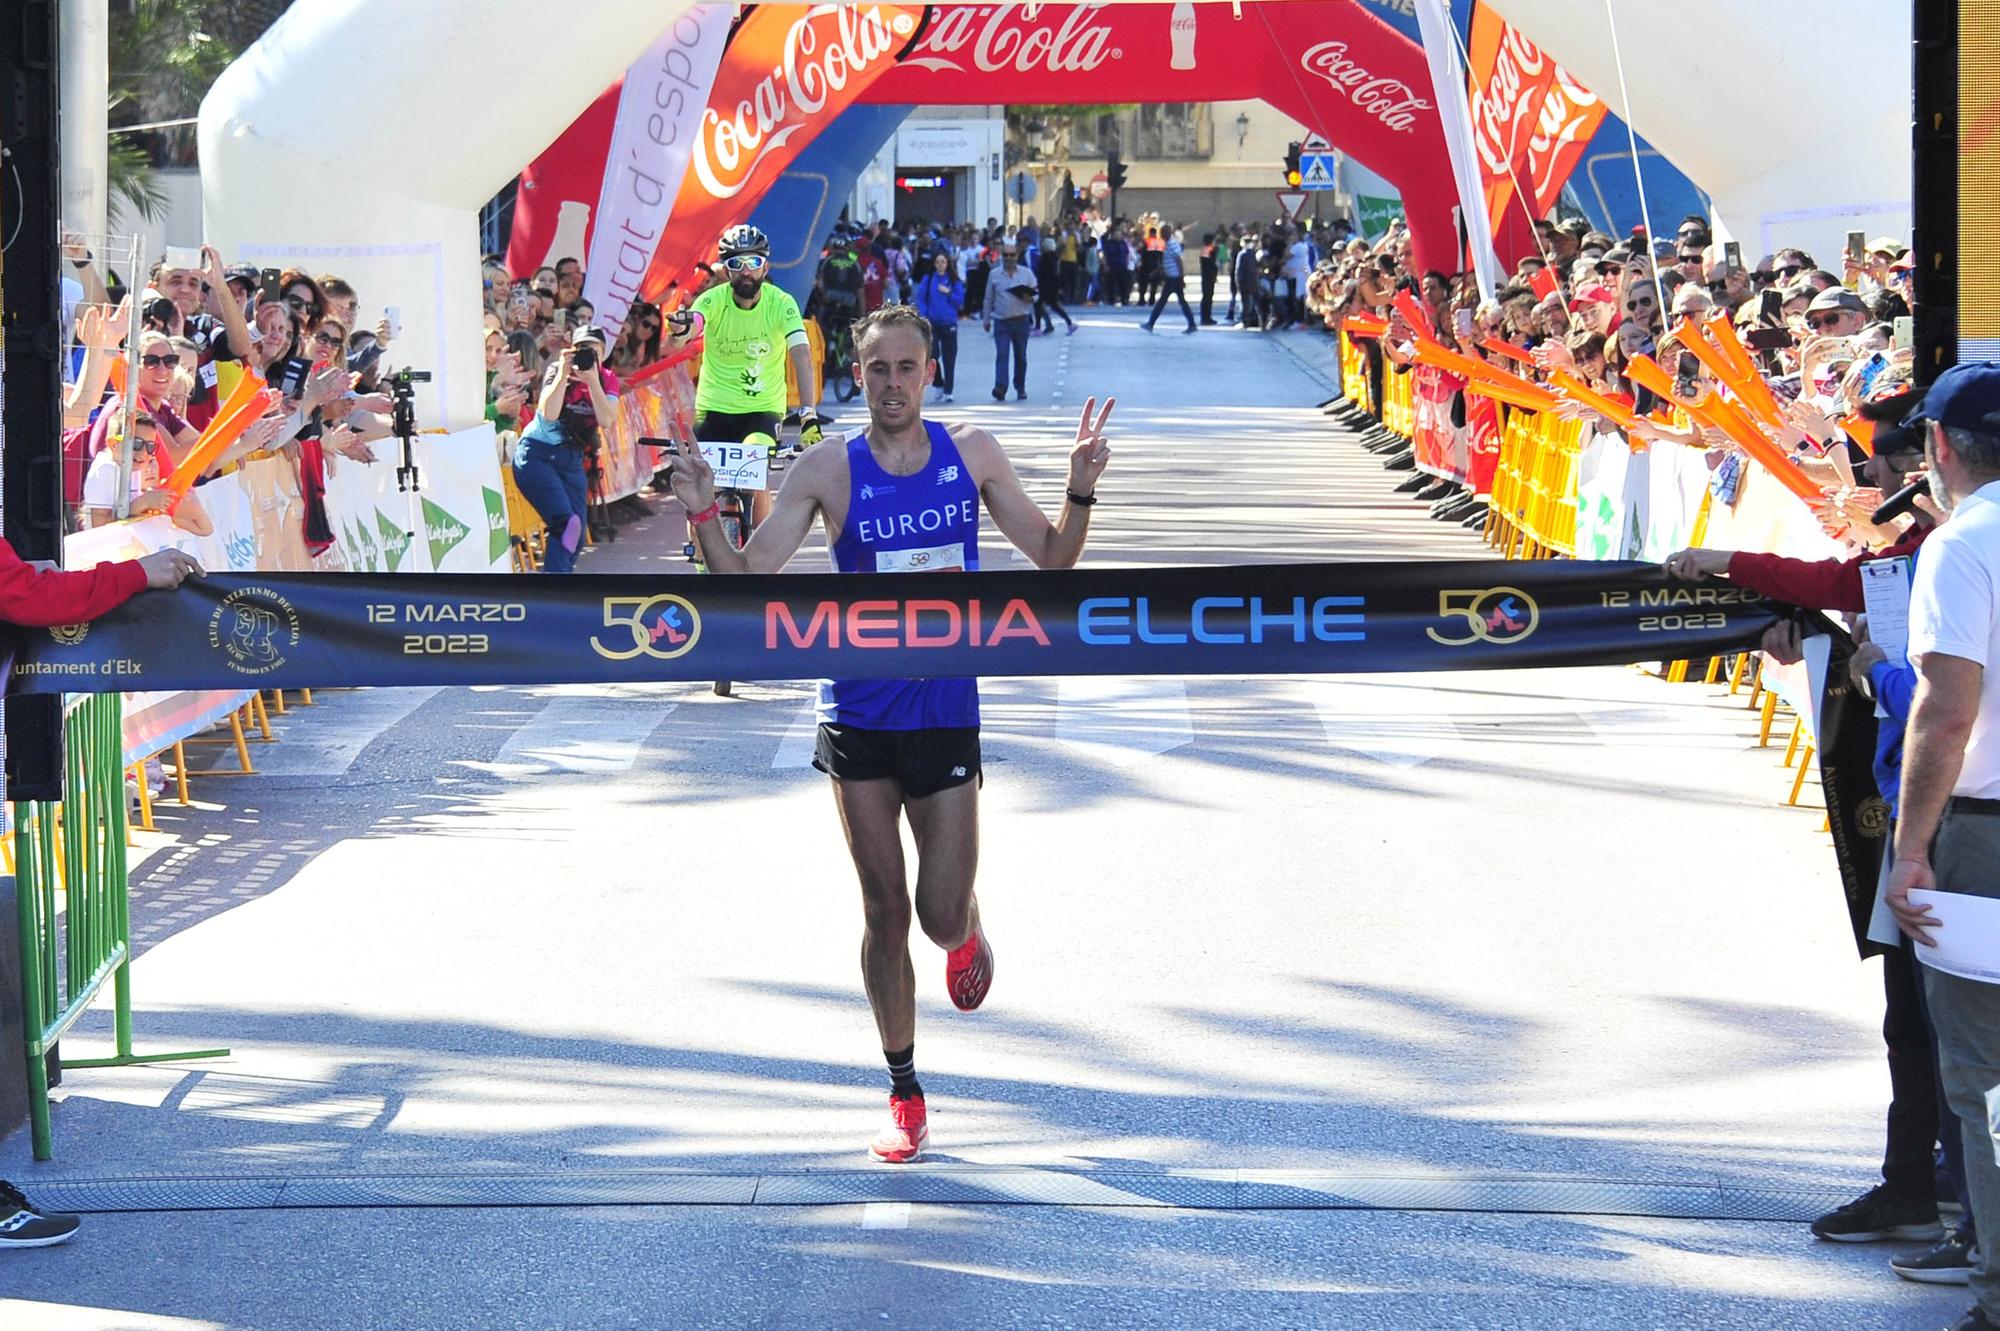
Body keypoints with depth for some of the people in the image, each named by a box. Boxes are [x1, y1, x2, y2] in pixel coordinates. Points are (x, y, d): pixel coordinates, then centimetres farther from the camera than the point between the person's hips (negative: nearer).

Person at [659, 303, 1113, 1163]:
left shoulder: (971, 455, 0)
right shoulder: (828, 472, -4)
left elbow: (1053, 560, 7)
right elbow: (746, 579, -5)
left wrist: (1081, 492, -11)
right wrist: (704, 514, -22)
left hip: (947, 715, 0)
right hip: (858, 719, 0)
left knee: (942, 918, -3)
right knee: (884, 913, 3)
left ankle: (969, 933, 36)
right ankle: (905, 1096, 17)